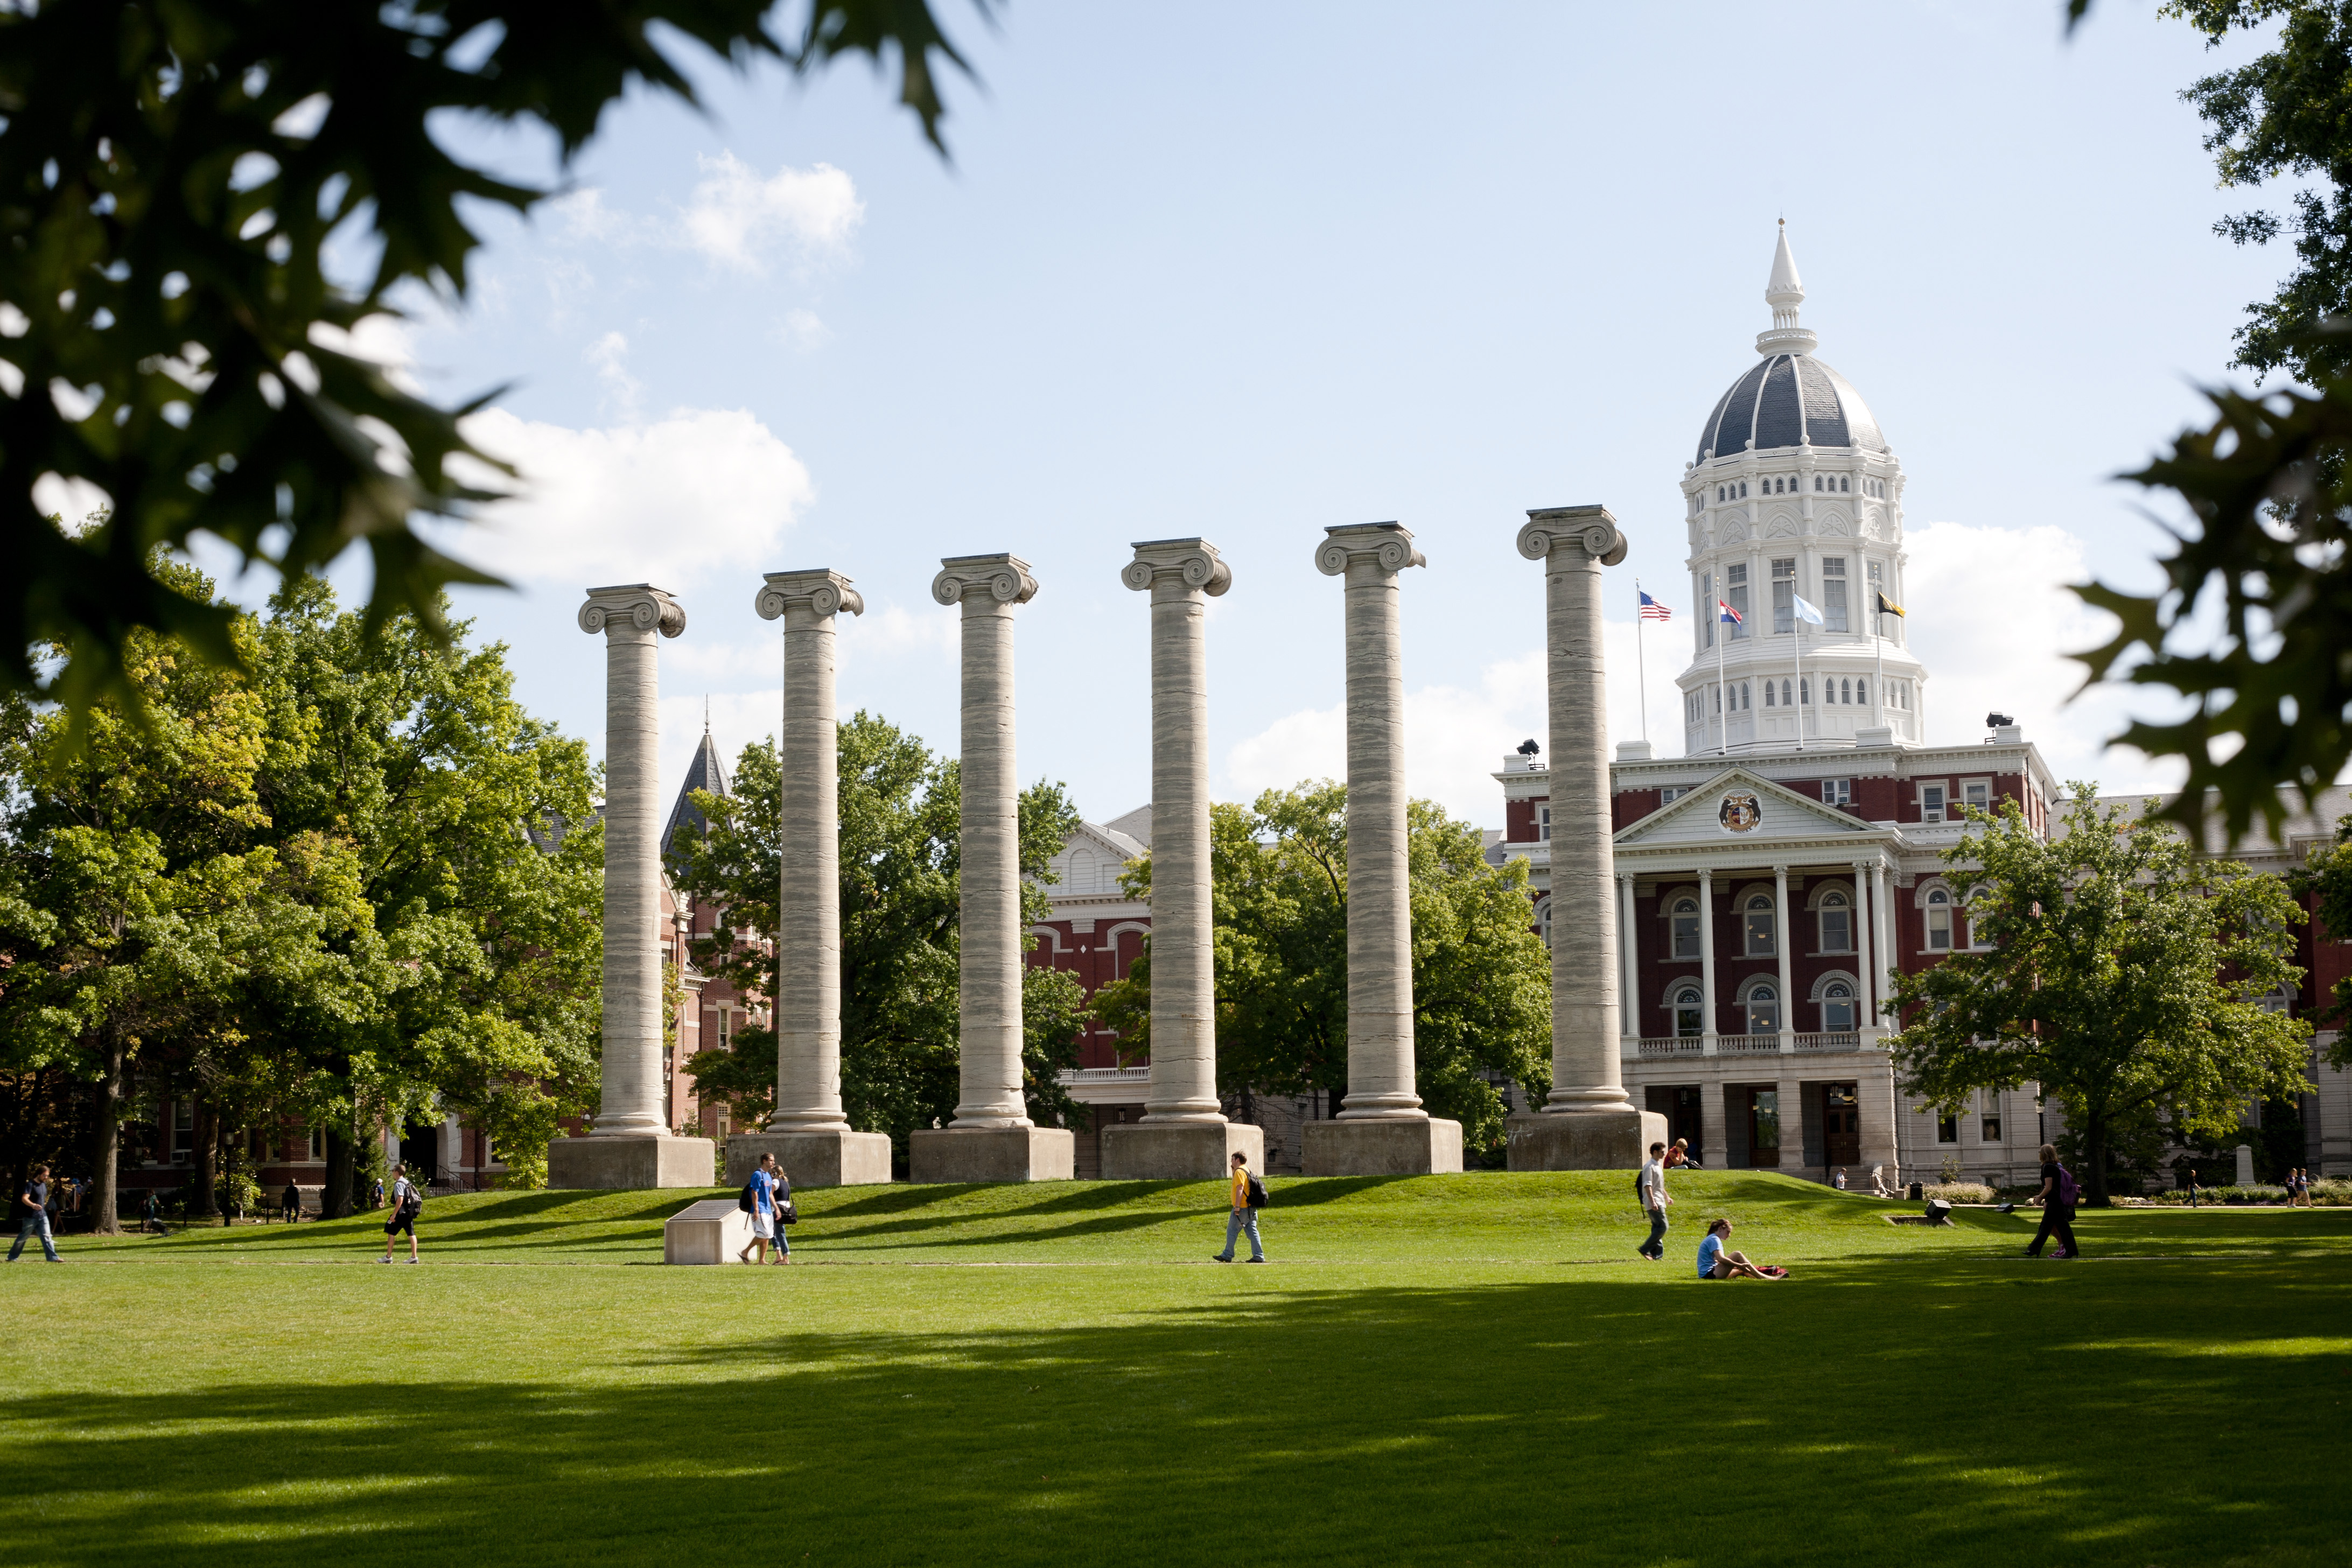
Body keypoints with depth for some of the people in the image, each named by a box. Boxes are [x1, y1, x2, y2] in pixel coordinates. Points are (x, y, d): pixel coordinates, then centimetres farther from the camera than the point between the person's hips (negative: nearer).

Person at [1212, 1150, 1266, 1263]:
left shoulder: (1239, 1172, -11)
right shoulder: (1247, 1170, 19)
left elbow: (1240, 1189, -20)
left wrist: (1237, 1206, -22)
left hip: (1242, 1208, -9)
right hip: (1251, 1207, 9)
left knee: (1232, 1231, 0)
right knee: (1252, 1231, 5)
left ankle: (1227, 1256, 5)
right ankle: (1258, 1256, 0)